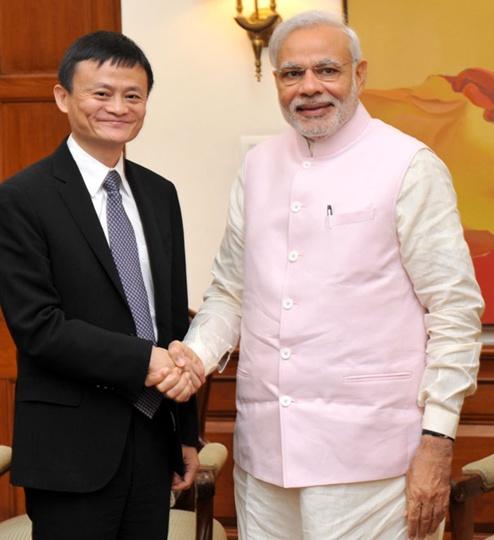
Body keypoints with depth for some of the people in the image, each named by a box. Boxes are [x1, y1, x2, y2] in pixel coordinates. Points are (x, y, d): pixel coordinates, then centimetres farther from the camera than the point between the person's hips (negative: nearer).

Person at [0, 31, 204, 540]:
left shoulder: (160, 194, 10)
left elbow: (175, 313, 13)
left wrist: (187, 432, 14)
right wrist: (143, 360, -20)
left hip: (153, 436, 5)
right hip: (72, 449, -5)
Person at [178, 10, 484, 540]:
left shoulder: (408, 166, -5)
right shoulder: (258, 166, 11)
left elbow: (455, 309, -6)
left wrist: (437, 441, -9)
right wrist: (195, 357, -3)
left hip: (362, 454, -4)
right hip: (263, 444, 5)